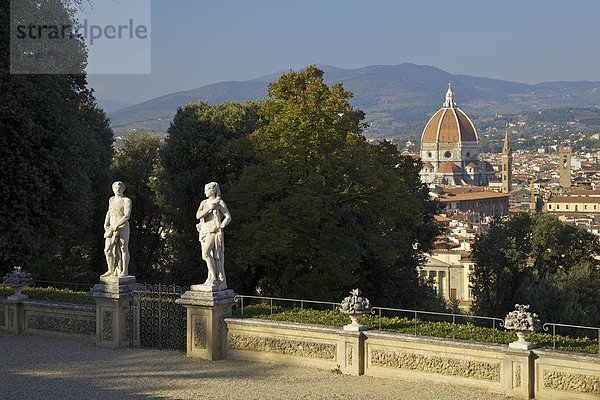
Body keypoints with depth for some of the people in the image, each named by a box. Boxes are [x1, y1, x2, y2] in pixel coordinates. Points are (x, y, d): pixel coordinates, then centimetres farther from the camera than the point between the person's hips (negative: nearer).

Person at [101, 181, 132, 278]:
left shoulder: (126, 201, -5)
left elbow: (127, 216, -14)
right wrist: (106, 225, 17)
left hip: (123, 227, -6)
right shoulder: (111, 200, 18)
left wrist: (116, 225, -18)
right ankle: (111, 271, 11)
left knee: (124, 249, -3)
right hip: (111, 228, 6)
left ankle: (125, 271, 2)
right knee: (108, 250, 2)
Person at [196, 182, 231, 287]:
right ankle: (211, 279, 8)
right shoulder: (204, 203, 15)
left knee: (206, 253, -20)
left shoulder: (220, 203, -2)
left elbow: (228, 217, -8)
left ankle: (214, 278, -16)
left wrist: (220, 227, -17)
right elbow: (198, 215, 2)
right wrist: (209, 208, -10)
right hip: (204, 232, 7)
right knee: (209, 256, 5)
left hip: (214, 232, -7)